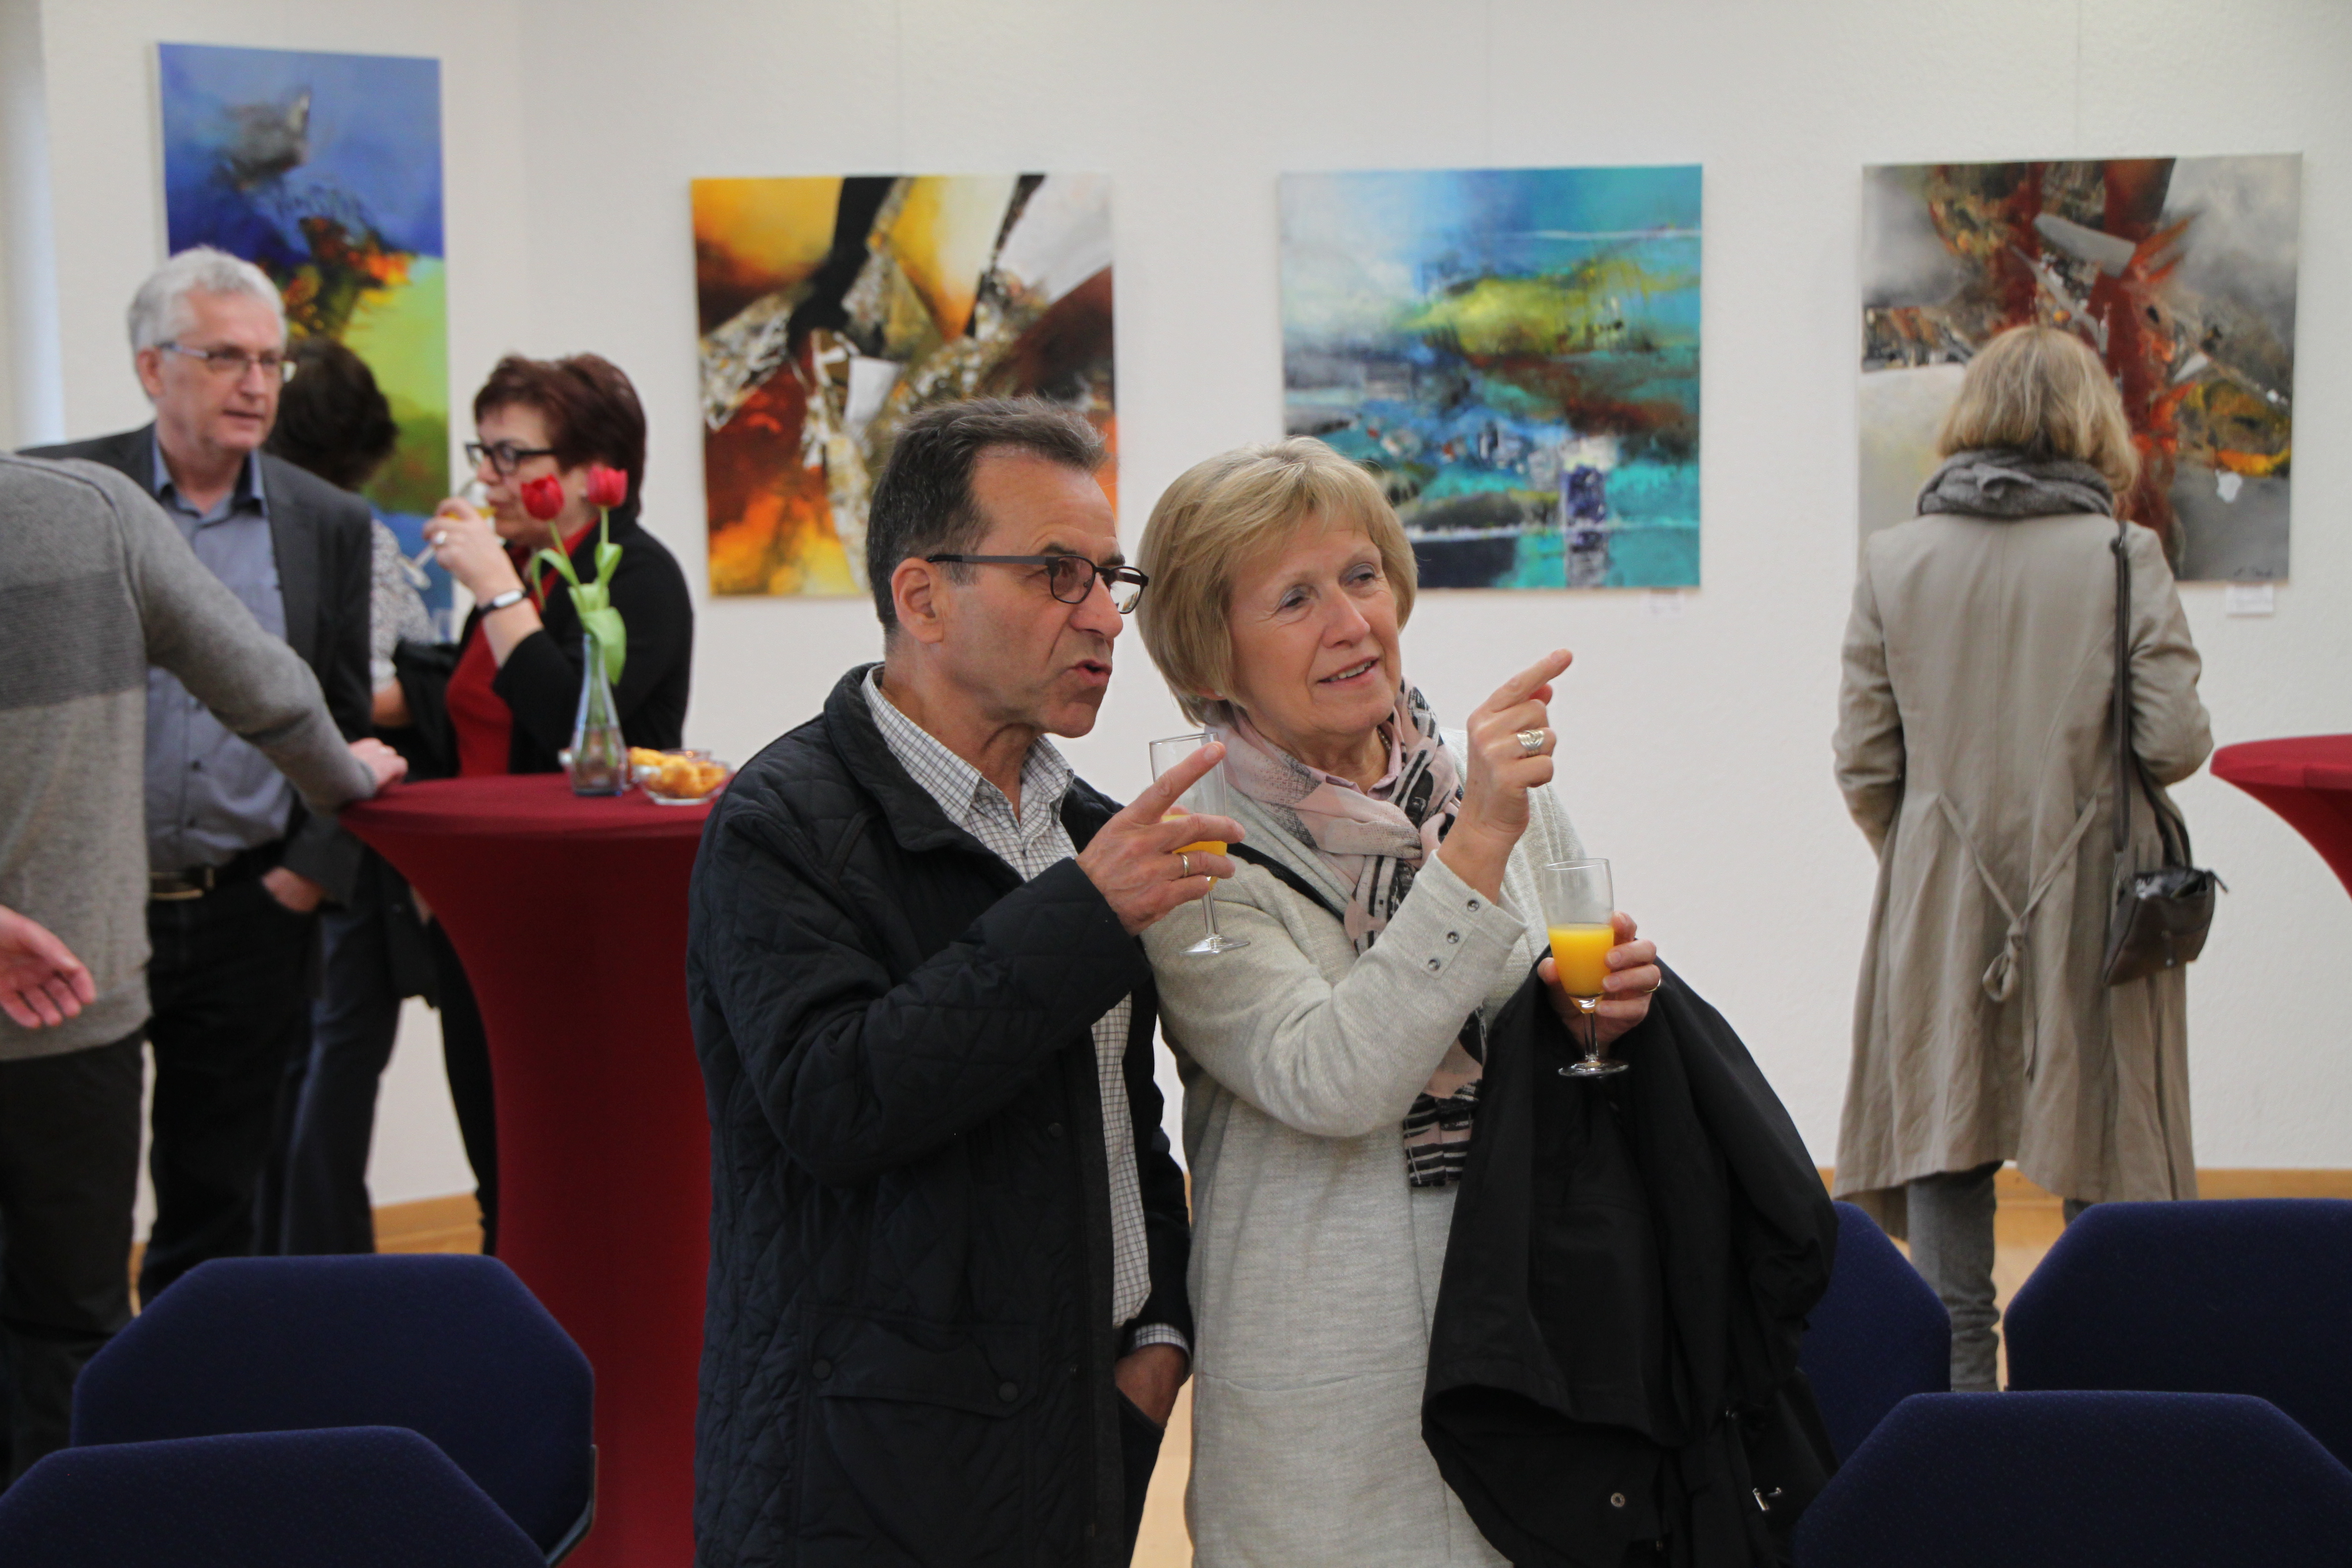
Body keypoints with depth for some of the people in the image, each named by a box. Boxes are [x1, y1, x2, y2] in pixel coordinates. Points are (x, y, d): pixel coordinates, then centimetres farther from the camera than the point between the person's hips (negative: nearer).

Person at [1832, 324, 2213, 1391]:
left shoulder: (1895, 560, -1)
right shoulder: (2124, 554, -7)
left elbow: (1864, 761, 0)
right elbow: (2176, 742, -10)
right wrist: (2095, 753, 12)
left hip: (1940, 911, 2)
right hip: (2092, 905, -2)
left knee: (1946, 1163, 8)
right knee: (2105, 1188, 7)